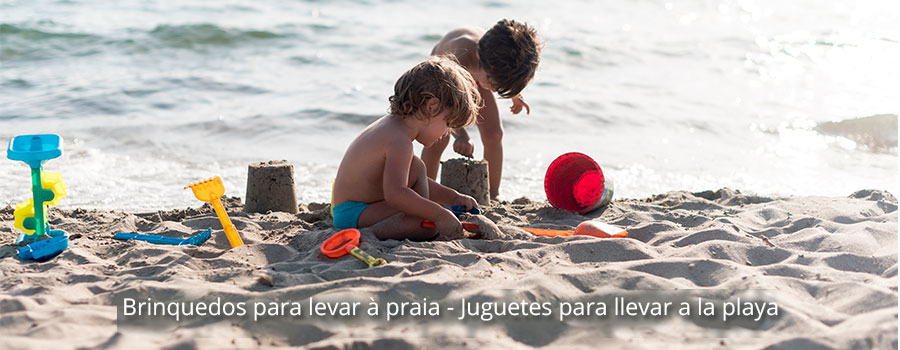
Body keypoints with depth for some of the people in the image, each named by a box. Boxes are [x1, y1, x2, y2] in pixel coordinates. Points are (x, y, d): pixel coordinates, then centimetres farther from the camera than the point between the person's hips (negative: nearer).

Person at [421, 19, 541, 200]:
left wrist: (514, 94, 9)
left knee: (494, 134, -6)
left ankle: (492, 197, 8)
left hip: (474, 75, 4)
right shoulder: (461, 57, -51)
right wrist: (461, 135, -77)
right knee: (438, 138, -19)